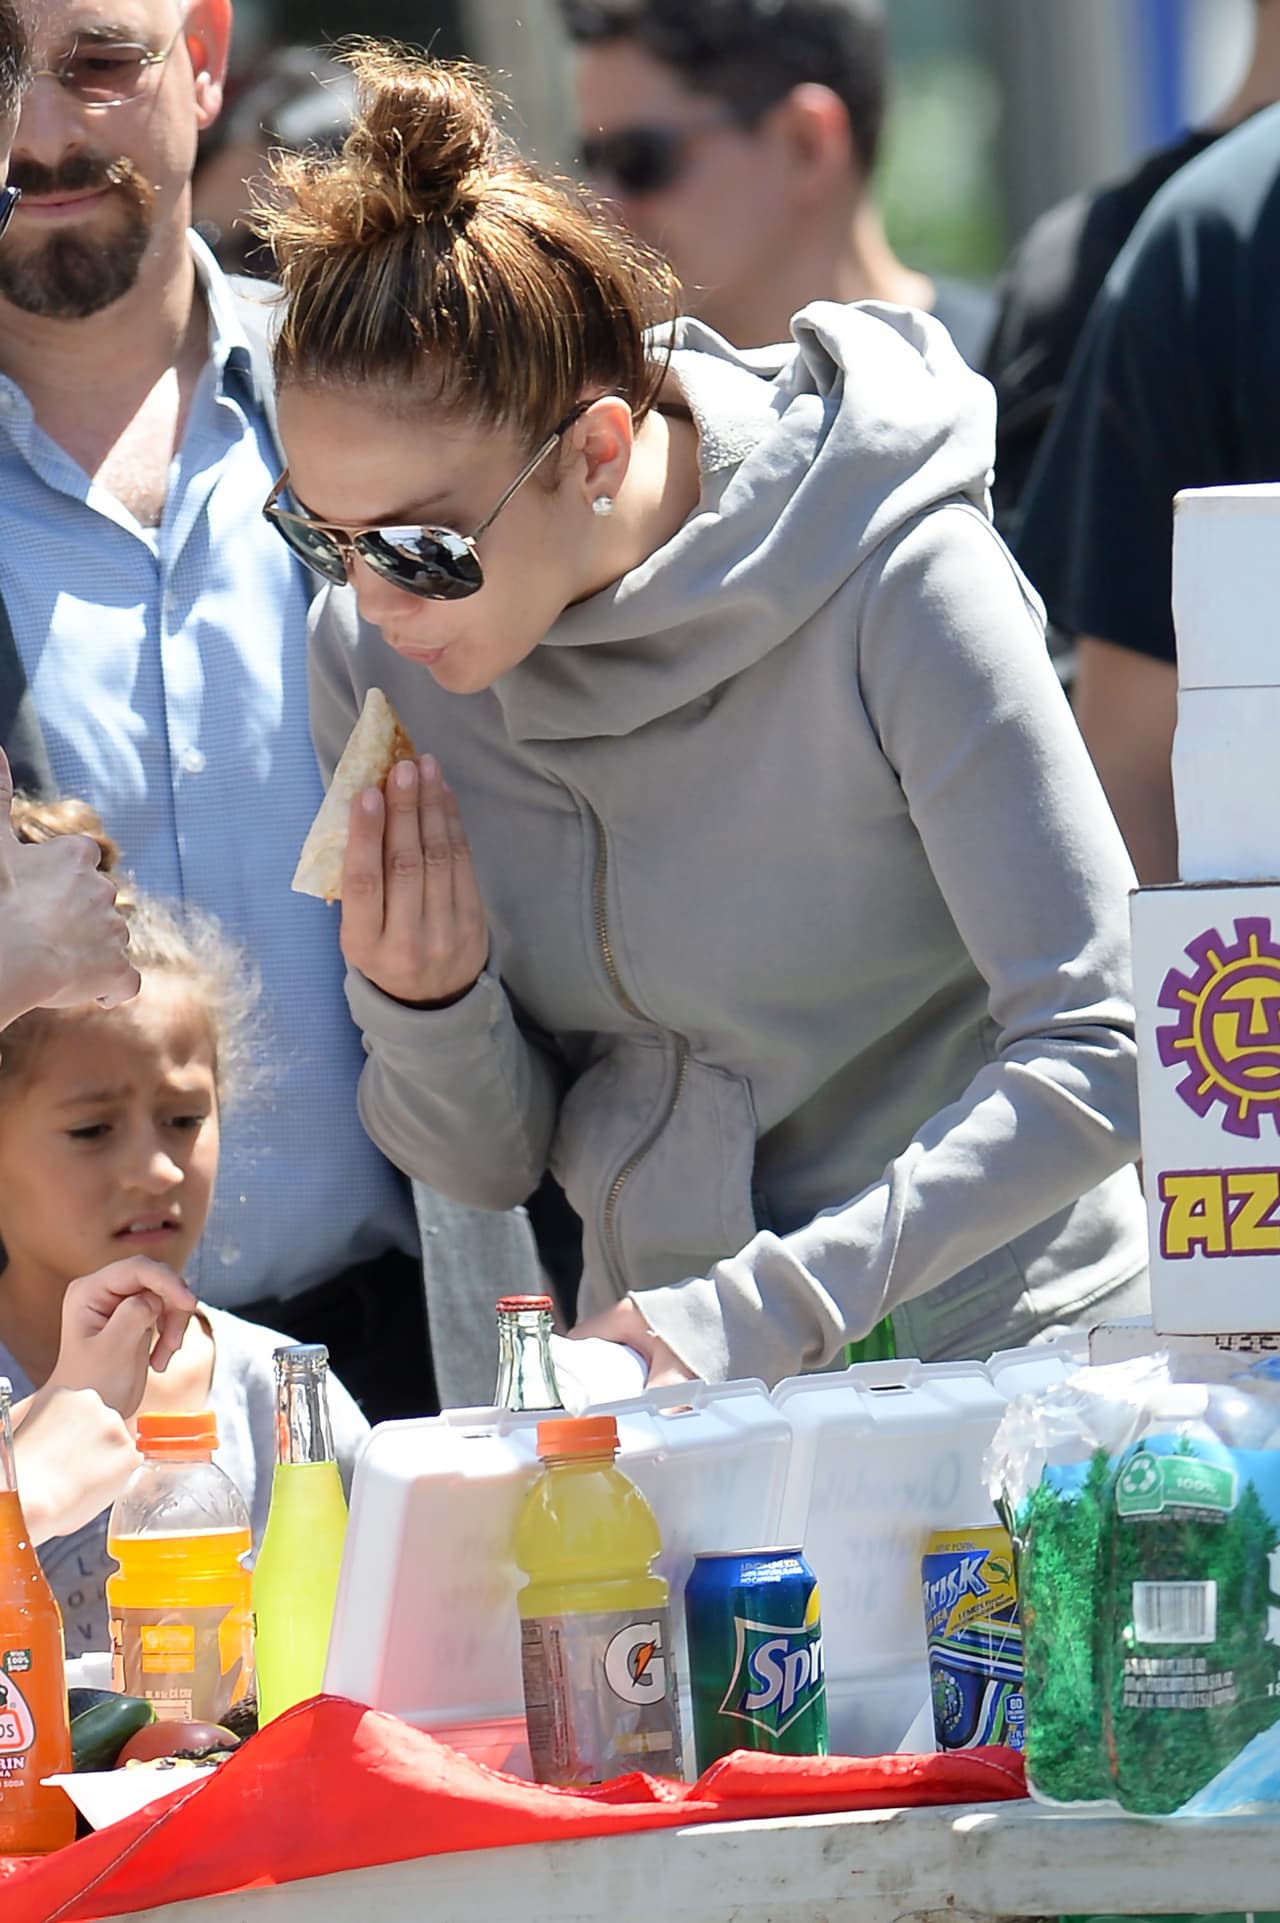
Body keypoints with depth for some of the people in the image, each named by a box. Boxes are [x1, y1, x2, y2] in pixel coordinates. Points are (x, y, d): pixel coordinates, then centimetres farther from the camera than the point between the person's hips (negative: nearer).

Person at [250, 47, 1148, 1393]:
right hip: (656, 1392, 3)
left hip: (989, 1347, -3)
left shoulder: (900, 587, -14)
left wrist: (749, 1317, -22)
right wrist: (425, 1008, -12)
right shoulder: (374, 657, 0)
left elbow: (1099, 1059, -17)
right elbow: (488, 1164, 9)